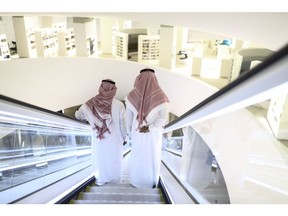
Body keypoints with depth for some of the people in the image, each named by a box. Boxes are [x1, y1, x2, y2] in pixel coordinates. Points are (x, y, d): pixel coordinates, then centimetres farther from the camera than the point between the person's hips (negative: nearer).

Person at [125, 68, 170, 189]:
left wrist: (129, 133, 5)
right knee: (153, 157, 20)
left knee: (137, 157, 21)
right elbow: (163, 118, -21)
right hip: (154, 134, -1)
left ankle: (136, 182, 39)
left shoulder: (132, 95, -15)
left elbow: (128, 117, -7)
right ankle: (151, 183, 37)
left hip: (137, 134, 1)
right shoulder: (161, 96, -18)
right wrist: (150, 127, -20)